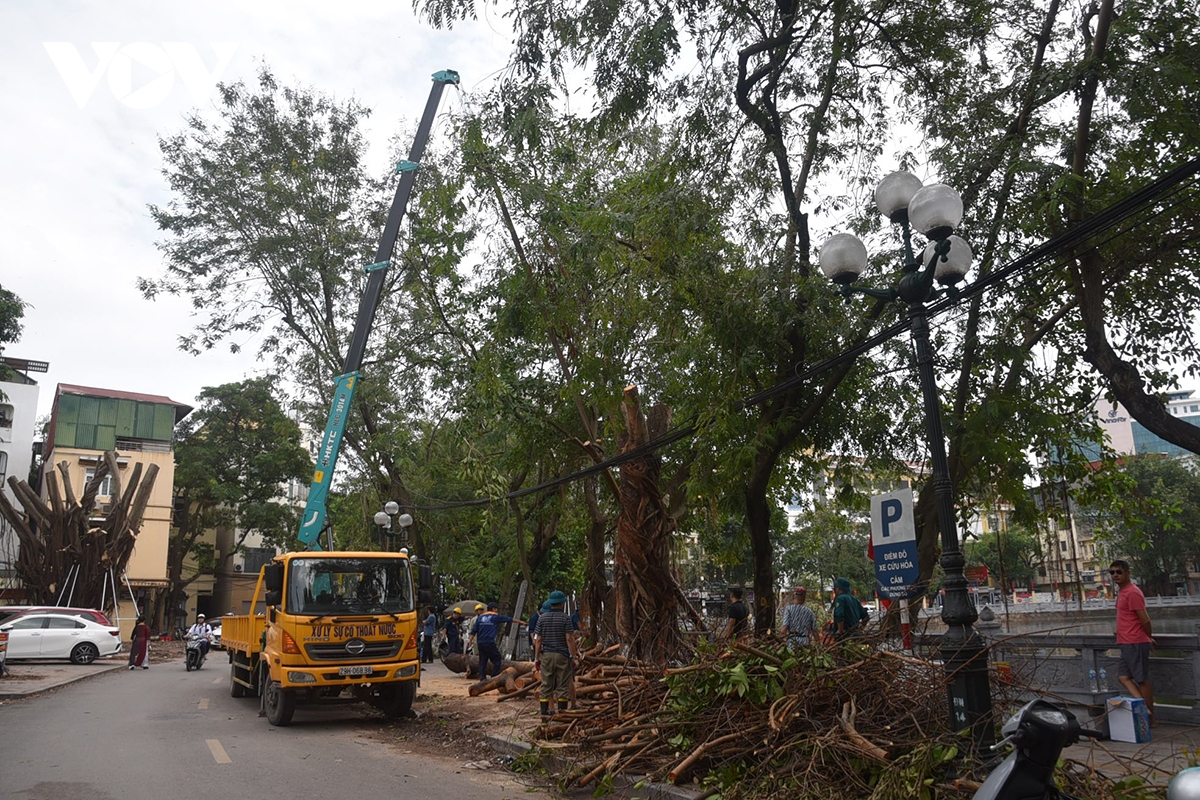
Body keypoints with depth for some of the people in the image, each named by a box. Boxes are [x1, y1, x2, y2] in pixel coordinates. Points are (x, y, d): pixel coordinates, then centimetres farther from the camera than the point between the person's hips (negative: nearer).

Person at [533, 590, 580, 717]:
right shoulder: (565, 618, -6)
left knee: (546, 685, 7)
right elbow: (569, 639, -11)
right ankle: (562, 712, 3)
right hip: (562, 655, -3)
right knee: (563, 686, 3)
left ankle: (544, 712, 6)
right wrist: (574, 656, -7)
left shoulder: (542, 617, 4)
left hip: (546, 655, 3)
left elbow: (538, 640, 4)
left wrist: (536, 658, 8)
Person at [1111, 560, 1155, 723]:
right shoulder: (1122, 591, 14)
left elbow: (1145, 620, -17)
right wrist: (1148, 637, 19)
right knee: (1123, 677, 8)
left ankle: (1150, 718, 7)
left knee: (1142, 680, -1)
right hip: (1127, 643, 10)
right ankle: (1145, 708, 4)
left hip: (1135, 643, -10)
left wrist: (1149, 637, -1)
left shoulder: (1132, 593, -17)